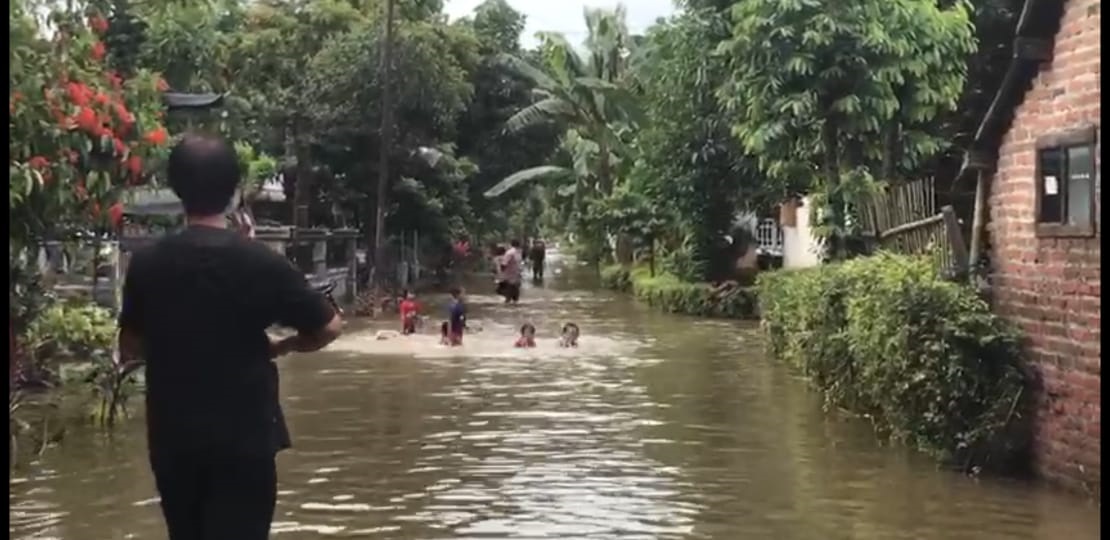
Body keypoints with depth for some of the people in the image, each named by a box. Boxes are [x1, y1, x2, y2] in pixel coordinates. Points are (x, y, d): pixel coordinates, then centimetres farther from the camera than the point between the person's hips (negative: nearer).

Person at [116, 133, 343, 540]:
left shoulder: (146, 264, -2)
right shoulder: (260, 262, -10)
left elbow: (130, 348, 8)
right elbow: (329, 327, -5)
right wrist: (280, 347, 12)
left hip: (172, 437, 4)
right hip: (245, 436, -3)